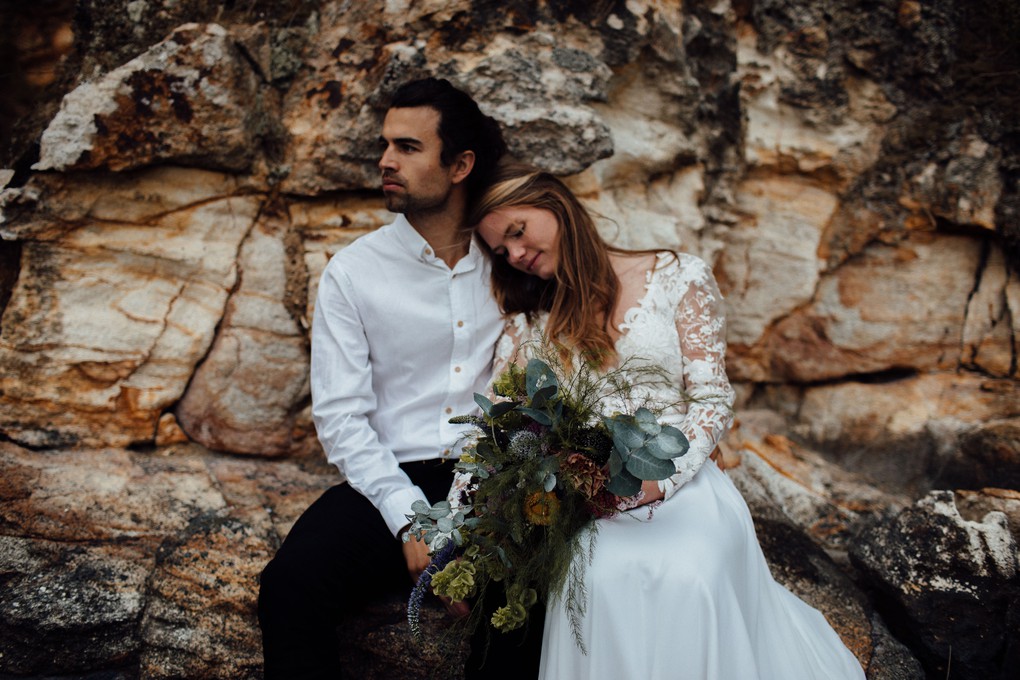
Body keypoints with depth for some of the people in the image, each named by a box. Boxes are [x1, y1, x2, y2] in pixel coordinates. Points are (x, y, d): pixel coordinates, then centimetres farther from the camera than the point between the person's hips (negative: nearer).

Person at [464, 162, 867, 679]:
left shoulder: (677, 277, 4)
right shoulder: (529, 323, 13)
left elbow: (713, 400, 0)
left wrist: (659, 481, -15)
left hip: (682, 496, -1)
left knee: (689, 584, -32)